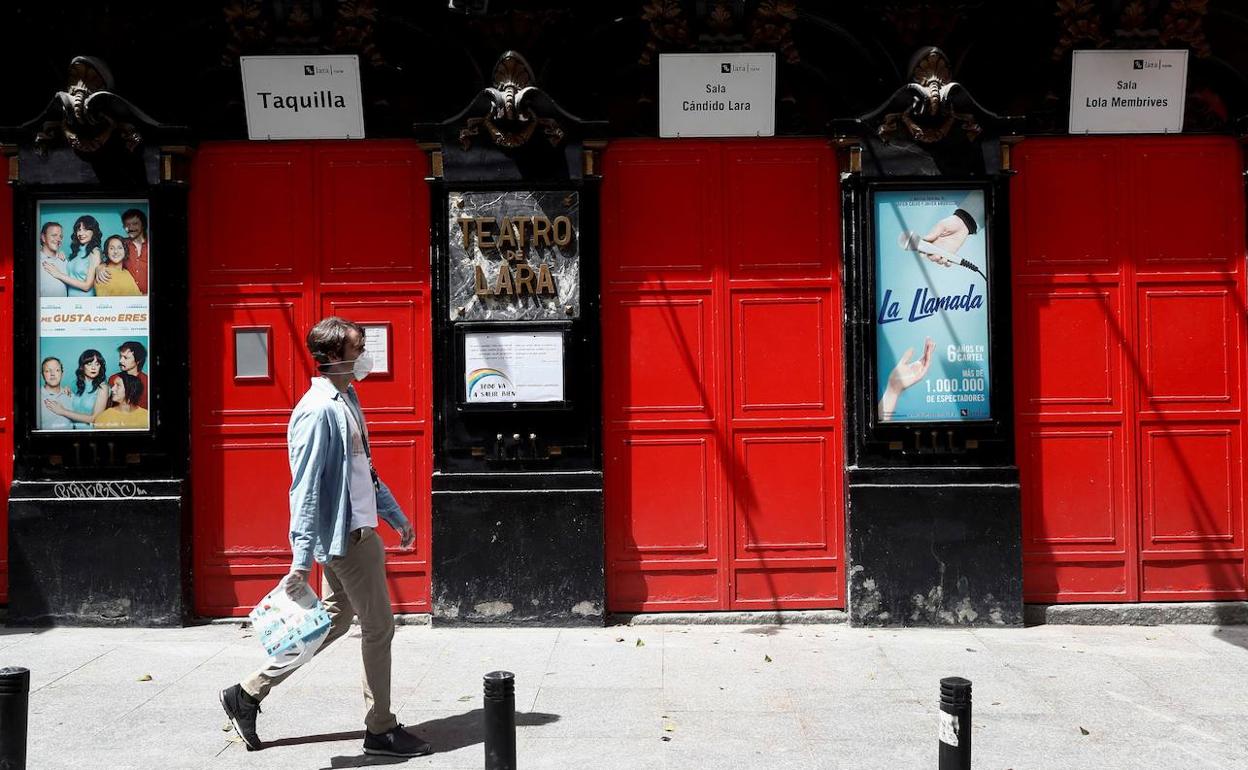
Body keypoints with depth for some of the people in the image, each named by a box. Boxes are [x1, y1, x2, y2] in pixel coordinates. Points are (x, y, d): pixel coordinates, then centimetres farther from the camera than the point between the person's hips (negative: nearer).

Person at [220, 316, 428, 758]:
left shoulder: (346, 399, 12)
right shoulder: (319, 411, -18)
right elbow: (305, 490, -21)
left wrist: (397, 518, 25)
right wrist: (301, 561, -22)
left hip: (357, 531, 10)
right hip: (348, 536, -10)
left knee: (335, 621, 18)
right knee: (379, 627, 2)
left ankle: (247, 695, 27)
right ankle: (382, 730, 17)